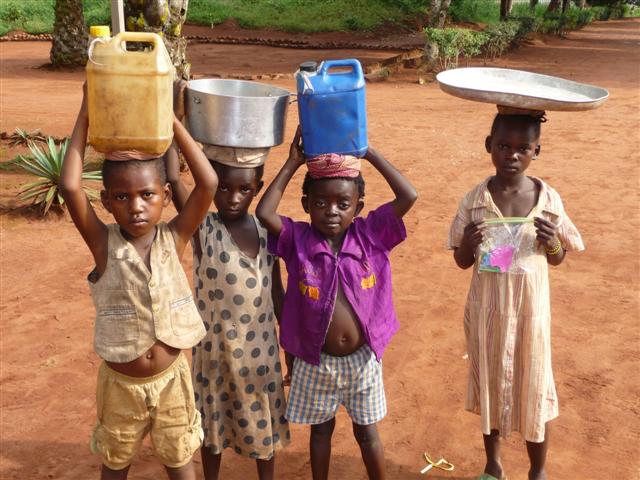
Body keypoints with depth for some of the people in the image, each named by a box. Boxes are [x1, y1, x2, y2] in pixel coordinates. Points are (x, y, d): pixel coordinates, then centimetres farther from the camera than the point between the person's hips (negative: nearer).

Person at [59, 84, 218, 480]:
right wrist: (86, 114, -24)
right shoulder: (104, 244, -16)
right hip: (121, 383, 0)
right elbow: (70, 187, -30)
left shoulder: (173, 239, -13)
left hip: (171, 377, 1)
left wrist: (171, 120, -21)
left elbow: (208, 184, -25)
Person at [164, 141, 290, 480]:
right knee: (214, 422, 16)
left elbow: (277, 293, 5)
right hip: (216, 349, -2)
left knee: (264, 419, 18)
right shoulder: (203, 229, -13)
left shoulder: (266, 231, -4)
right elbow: (173, 178, -29)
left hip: (261, 350, 2)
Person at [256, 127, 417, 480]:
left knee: (366, 431, 18)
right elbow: (264, 213, -25)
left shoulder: (370, 235, -9)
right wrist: (292, 164, -18)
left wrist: (370, 153, -15)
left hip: (363, 359, 0)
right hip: (316, 362, 0)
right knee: (320, 430, 20)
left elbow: (408, 197, -17)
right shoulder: (298, 240, -10)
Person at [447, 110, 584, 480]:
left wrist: (553, 243, -20)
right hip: (488, 309, 1)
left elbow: (558, 260, 2)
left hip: (531, 308, 0)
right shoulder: (475, 200, -10)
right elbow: (463, 262, -2)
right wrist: (469, 242, -24)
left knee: (534, 386, 11)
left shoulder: (548, 199, -9)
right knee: (490, 382, 16)